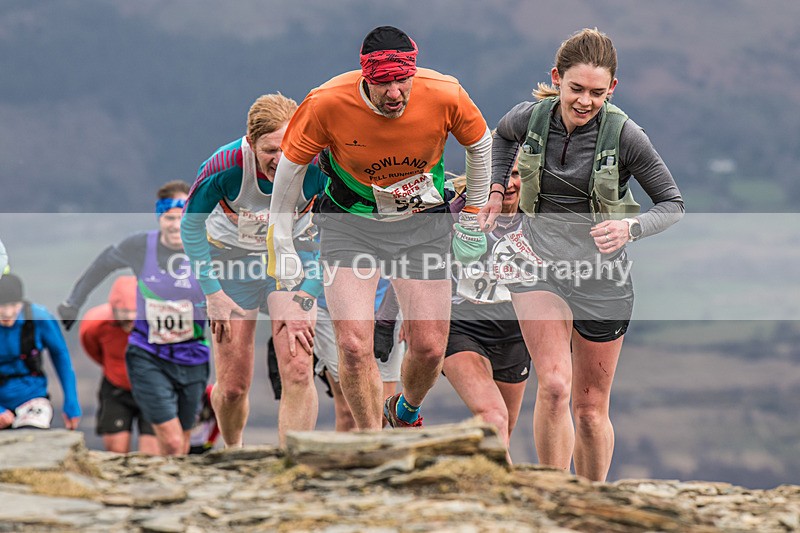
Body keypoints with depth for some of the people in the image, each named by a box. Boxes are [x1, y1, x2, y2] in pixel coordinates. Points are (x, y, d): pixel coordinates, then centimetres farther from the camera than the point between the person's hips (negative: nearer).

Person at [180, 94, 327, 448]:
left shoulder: (317, 166, -28)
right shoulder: (224, 168, -30)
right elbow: (191, 227, -11)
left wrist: (304, 301, -16)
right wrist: (213, 294, -12)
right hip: (232, 256, 0)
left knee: (297, 371, -17)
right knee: (233, 386, 2)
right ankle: (233, 452, 34)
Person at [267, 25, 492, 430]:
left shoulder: (445, 96, -22)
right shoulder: (328, 104, -25)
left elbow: (480, 144, 1)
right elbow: (291, 164, -7)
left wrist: (473, 212, 11)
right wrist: (282, 246, -2)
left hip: (423, 224, 2)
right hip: (350, 223, -1)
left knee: (429, 349, -1)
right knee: (354, 346, -16)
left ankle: (406, 412, 34)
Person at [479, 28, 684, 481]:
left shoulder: (624, 135, -15)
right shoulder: (531, 118, -7)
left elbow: (673, 204, -6)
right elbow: (503, 136, 20)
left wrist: (630, 228, -23)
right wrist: (497, 190, 11)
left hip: (601, 271, -1)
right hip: (539, 261, 1)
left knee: (591, 407, 8)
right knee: (554, 387, -19)